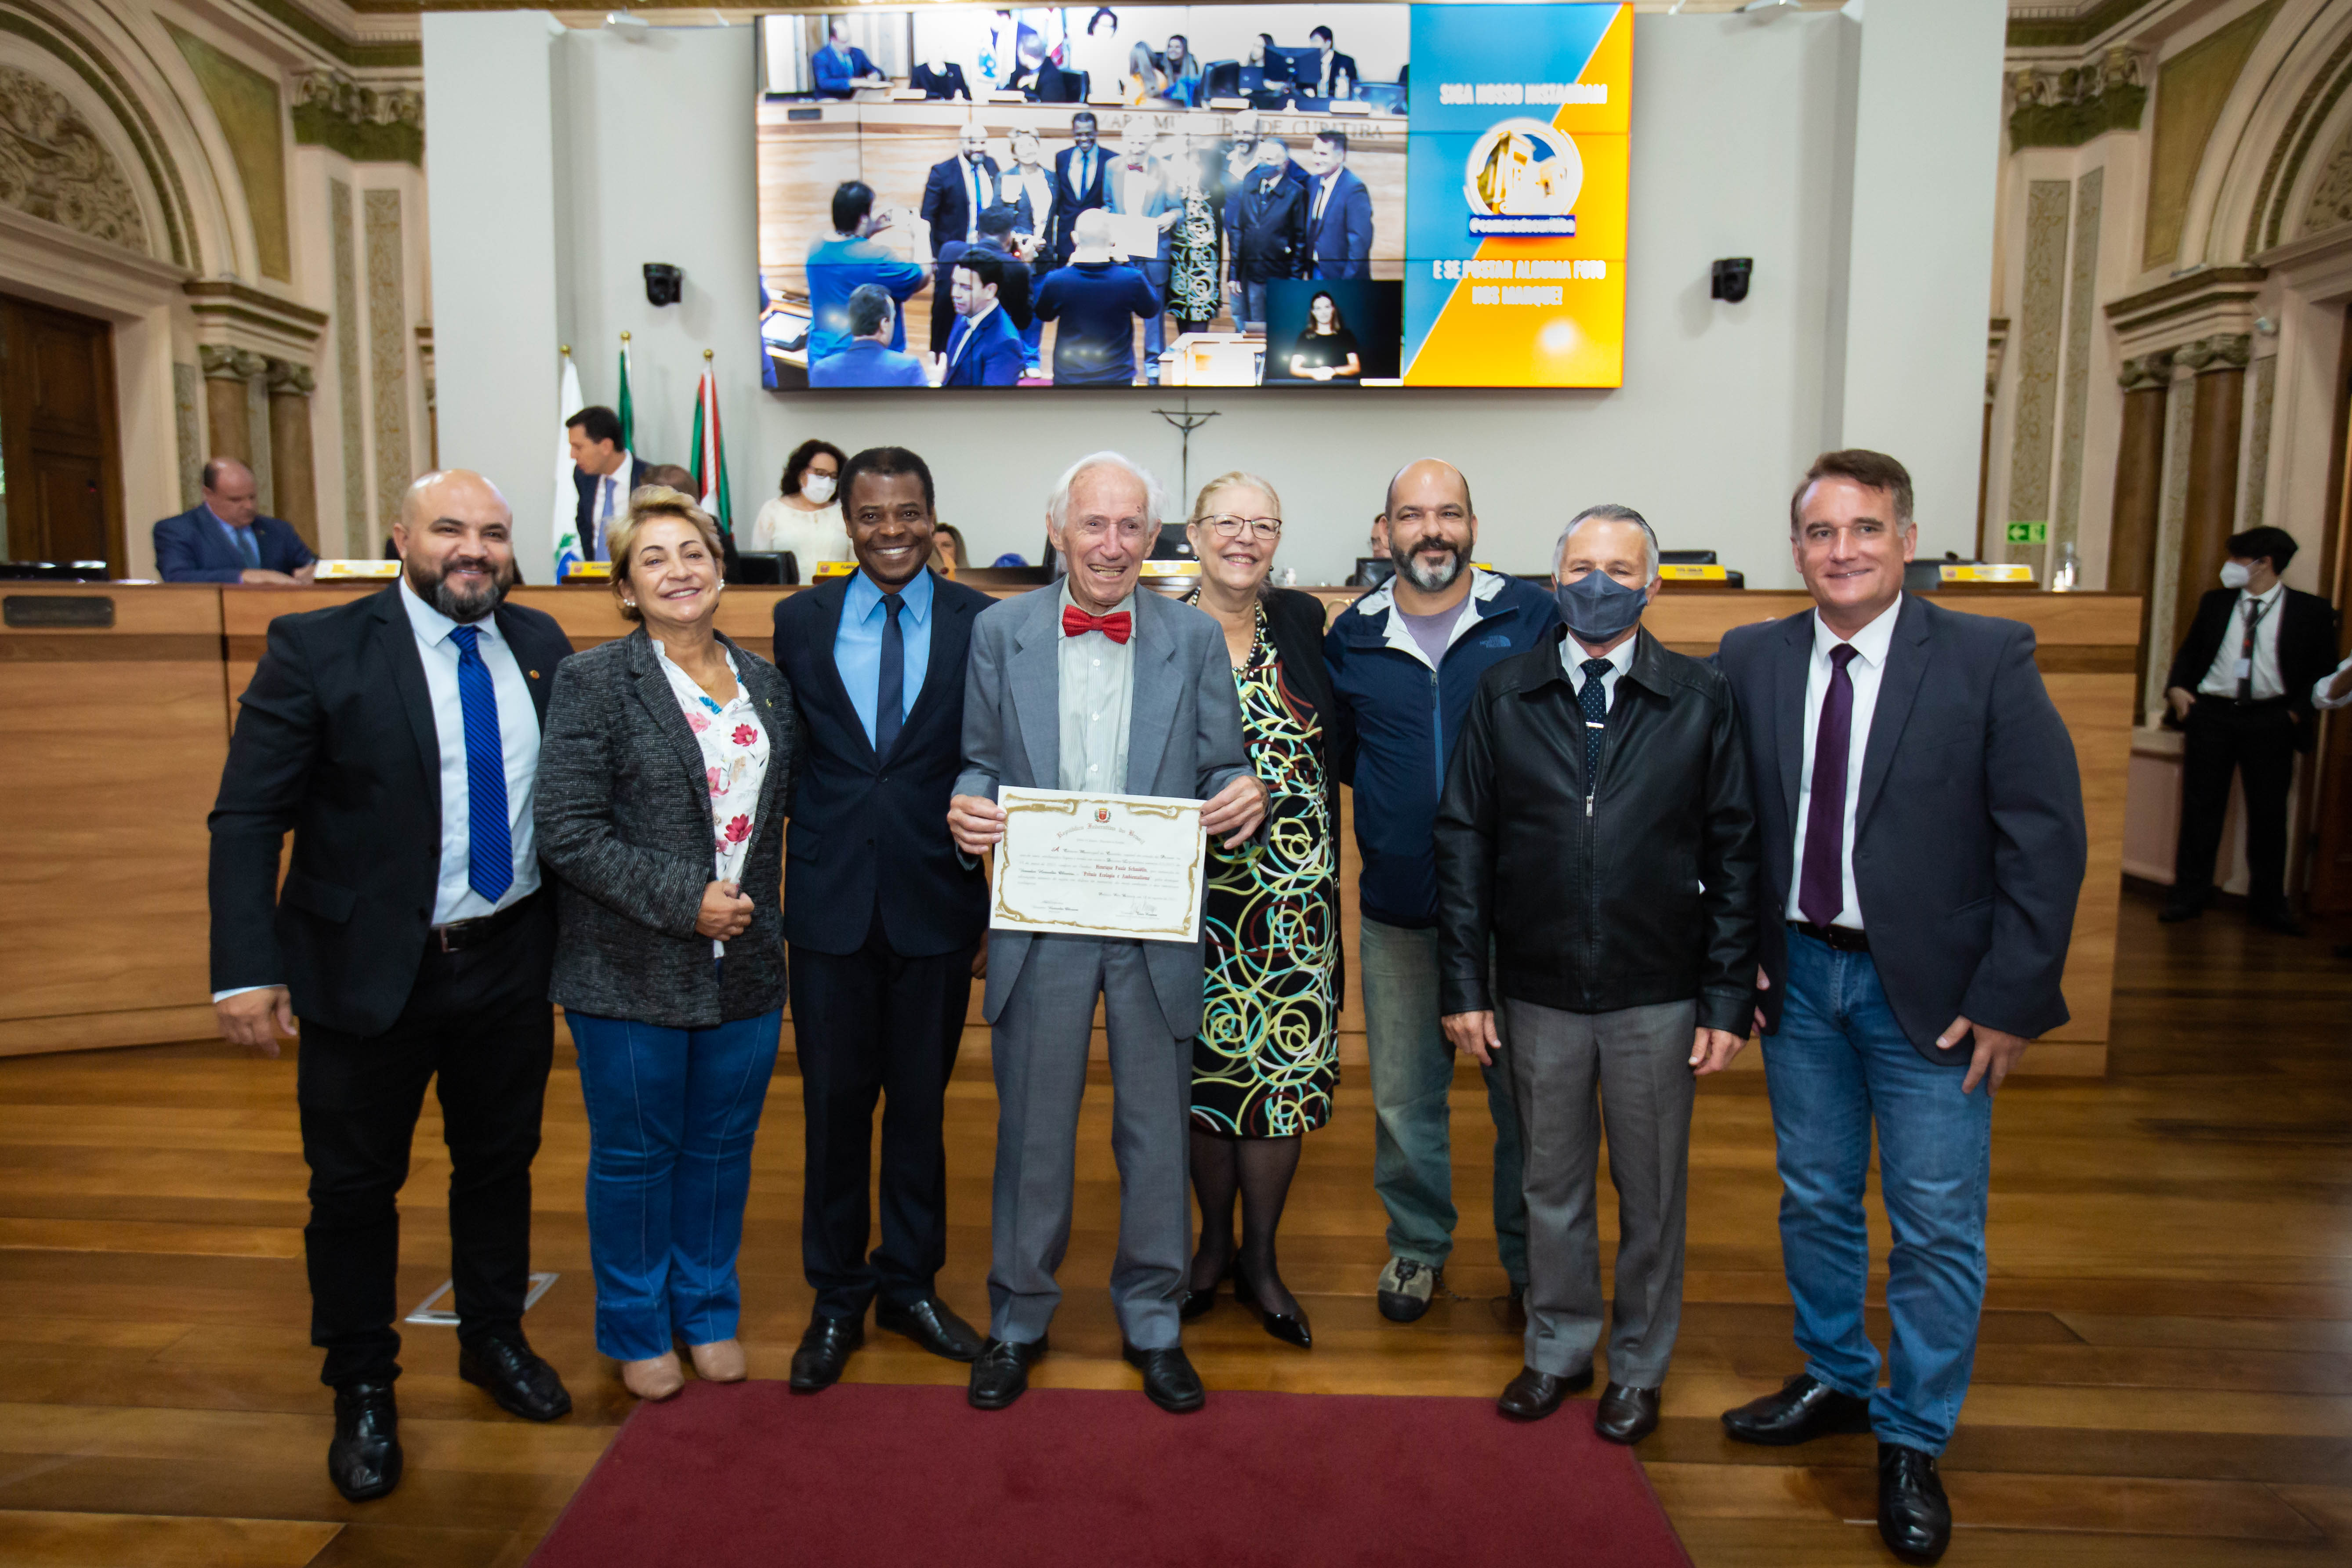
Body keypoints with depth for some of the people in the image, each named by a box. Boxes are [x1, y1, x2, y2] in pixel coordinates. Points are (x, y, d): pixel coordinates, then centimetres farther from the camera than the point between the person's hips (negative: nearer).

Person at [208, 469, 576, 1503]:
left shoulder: (540, 645, 2)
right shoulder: (317, 649, -10)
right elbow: (247, 819, -11)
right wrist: (247, 971, -17)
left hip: (511, 962, 3)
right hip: (368, 970, -3)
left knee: (500, 1163, 18)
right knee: (355, 1186, 12)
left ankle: (494, 1340, 40)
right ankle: (362, 1389, 32)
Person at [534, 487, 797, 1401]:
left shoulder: (766, 684, 8)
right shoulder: (593, 683, -8)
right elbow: (568, 834, -14)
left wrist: (764, 911, 5)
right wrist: (685, 900, -18)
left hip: (745, 970, 4)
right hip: (631, 975, -4)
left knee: (723, 1149, 15)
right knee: (634, 1156, 11)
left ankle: (709, 1311, 35)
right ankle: (635, 1329, 31)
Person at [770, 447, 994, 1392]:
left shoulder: (980, 625, -1)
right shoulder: (799, 622, 4)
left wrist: (999, 908, -3)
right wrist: (765, 887, 2)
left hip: (935, 906, -1)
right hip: (831, 906, 1)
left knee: (921, 1102, 13)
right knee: (834, 1104, 10)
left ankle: (911, 1282, 33)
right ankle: (837, 1297, 29)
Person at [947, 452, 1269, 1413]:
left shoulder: (1196, 638, 3)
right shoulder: (998, 632, 4)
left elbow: (1221, 770, 4)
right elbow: (978, 761, 7)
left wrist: (1244, 798, -19)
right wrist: (966, 807, -15)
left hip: (1156, 924, 1)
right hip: (1038, 925, 0)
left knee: (1156, 1131, 12)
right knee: (1032, 1131, 12)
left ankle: (1152, 1323, 32)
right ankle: (1017, 1321, 33)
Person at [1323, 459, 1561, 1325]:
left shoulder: (1532, 617, -2)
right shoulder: (1352, 636, 5)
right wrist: (1391, 793, -2)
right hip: (1398, 911, 2)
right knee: (1403, 1095, 12)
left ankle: (1530, 1256, 29)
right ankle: (1416, 1243, 34)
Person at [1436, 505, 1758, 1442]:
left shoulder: (1701, 701, -1)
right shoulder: (1503, 695, 1)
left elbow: (1733, 856, -1)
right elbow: (1463, 842, 0)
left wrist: (1728, 1000, -5)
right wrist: (1464, 986, -4)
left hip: (1657, 996, 0)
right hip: (1538, 994, 1)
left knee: (1651, 1191, 13)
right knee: (1551, 1183, 15)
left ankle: (1638, 1367, 34)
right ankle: (1558, 1350, 36)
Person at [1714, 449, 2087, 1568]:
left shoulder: (1988, 658, -9)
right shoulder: (1748, 662, 0)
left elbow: (2046, 835, -10)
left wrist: (2007, 997, -12)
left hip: (1929, 987, -3)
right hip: (1797, 973, 3)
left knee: (1937, 1224, 6)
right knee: (1814, 1200, 17)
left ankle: (1913, 1443, 26)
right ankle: (1834, 1382, 40)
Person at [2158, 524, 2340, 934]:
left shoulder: (2310, 611, 2)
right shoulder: (2215, 602, 9)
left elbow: (2324, 671, 3)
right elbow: (2189, 651, 15)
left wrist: (2300, 711, -8)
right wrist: (2176, 687, -2)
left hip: (2270, 721, -1)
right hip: (2211, 714, 2)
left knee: (2269, 813, 5)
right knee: (2200, 806, 3)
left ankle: (2269, 903, 16)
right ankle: (2189, 895, 10)